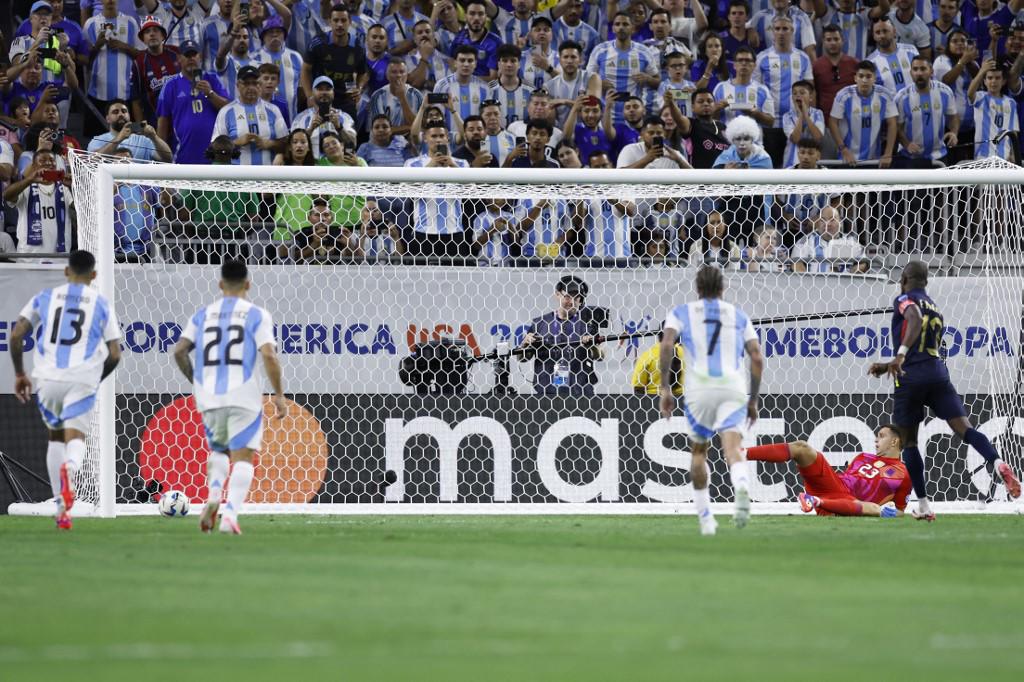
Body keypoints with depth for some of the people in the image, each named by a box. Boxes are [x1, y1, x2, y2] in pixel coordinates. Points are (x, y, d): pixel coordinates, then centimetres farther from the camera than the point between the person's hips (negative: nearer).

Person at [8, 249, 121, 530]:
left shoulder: (45, 298, 11)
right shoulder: (101, 304, 9)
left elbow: (16, 335, 4)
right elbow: (114, 354, 5)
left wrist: (19, 374, 14)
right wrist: (97, 379, 22)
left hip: (48, 378, 2)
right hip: (82, 380, -2)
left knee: (56, 436, 20)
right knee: (76, 438, -3)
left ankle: (61, 507, 18)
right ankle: (69, 468, -41)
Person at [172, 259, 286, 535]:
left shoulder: (203, 315, 11)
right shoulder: (257, 315, 1)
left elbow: (179, 350, 4)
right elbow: (268, 355, -10)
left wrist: (194, 380, 20)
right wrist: (279, 395, -4)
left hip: (209, 396, 3)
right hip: (244, 395, -3)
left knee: (219, 450, 24)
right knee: (242, 457, -1)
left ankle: (213, 496, -2)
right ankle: (230, 515, -19)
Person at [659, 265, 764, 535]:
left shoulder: (681, 312, 16)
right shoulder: (739, 315, 21)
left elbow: (667, 345, -3)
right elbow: (757, 358, 13)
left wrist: (665, 388, -1)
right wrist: (753, 400, 20)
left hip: (700, 389, 0)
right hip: (734, 388, 0)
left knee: (698, 451, 20)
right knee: (732, 447, -14)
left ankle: (705, 518, 22)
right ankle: (742, 487, -47)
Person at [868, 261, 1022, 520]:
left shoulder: (905, 300, 3)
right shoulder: (936, 310, 25)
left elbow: (915, 319, -21)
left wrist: (900, 353, -32)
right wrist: (887, 366, 38)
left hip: (910, 379, -5)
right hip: (939, 376, 5)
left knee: (908, 441, 8)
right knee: (964, 428, -8)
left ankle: (923, 505, 5)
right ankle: (998, 463, -37)